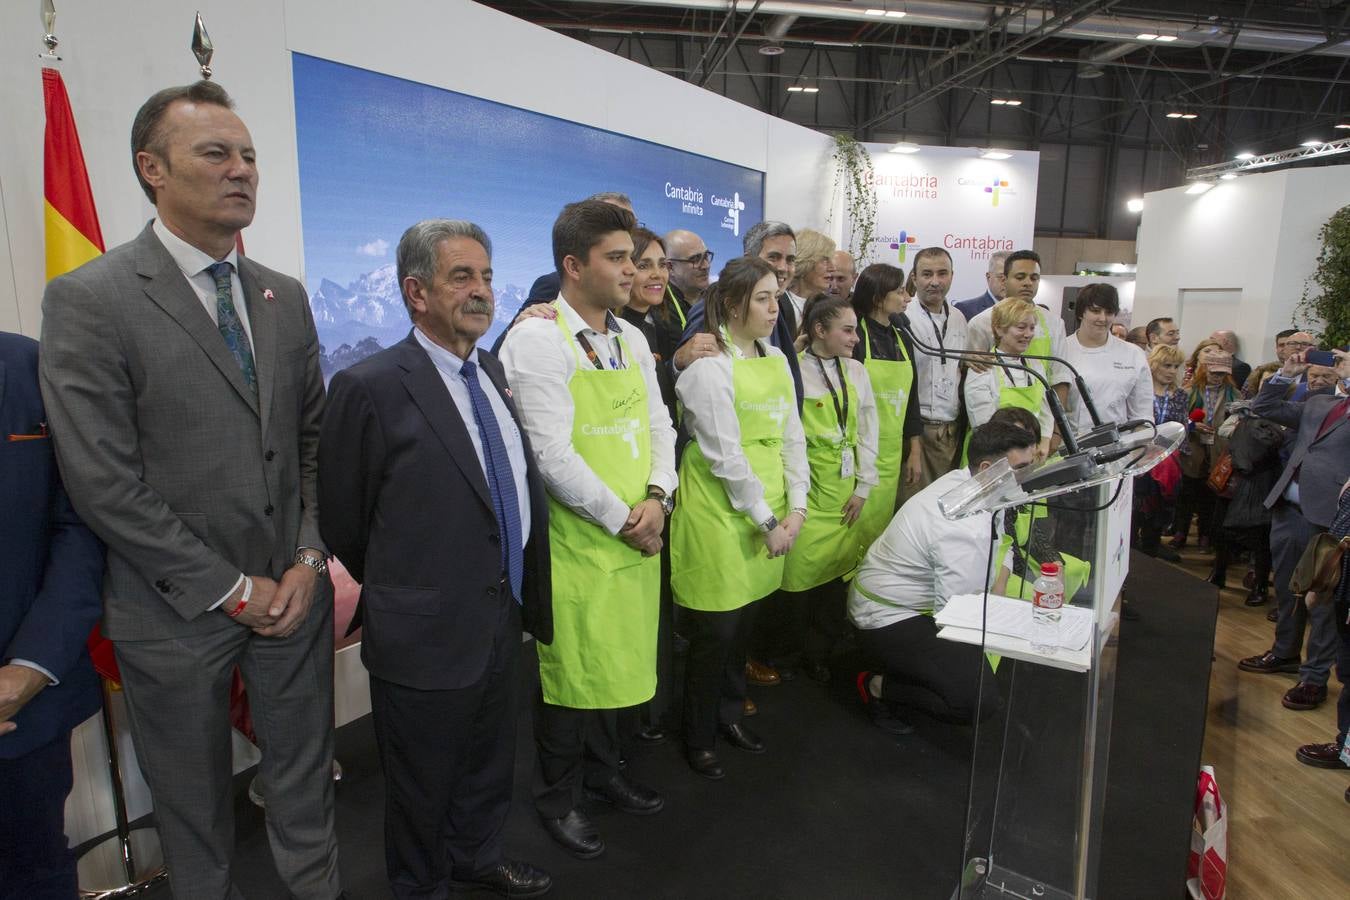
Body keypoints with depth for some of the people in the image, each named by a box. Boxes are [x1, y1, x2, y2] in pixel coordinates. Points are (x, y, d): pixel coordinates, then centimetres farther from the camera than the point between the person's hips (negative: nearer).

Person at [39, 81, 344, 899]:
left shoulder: (286, 297, 5)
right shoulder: (89, 300, -11)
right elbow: (103, 482, -15)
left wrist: (309, 559, -4)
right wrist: (230, 589, -13)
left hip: (293, 592, 4)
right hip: (178, 613, -3)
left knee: (305, 788, 19)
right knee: (196, 809, 18)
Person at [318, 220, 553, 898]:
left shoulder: (492, 371, 5)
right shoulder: (369, 387, -17)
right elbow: (343, 523, -9)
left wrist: (519, 594, 11)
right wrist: (396, 600, 3)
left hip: (501, 620, 7)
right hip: (426, 636, -6)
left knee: (489, 767, 26)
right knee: (422, 786, 17)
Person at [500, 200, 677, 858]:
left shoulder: (630, 337, 10)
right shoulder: (537, 340, -15)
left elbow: (658, 424, 11)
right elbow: (552, 455, -20)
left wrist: (656, 498, -6)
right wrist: (623, 520, -14)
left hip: (636, 538, 7)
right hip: (576, 541, -7)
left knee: (619, 660, 19)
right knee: (571, 670, 8)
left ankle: (602, 771, 43)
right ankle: (558, 797, 32)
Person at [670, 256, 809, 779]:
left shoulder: (776, 361, 11)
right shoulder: (709, 366, -13)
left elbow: (791, 438, 10)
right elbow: (726, 456, -17)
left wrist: (796, 508, 1)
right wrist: (767, 520, -13)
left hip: (770, 517, 7)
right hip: (719, 515, -7)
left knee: (743, 624, 17)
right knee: (715, 631, 3)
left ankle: (729, 715, 38)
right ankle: (699, 738, 24)